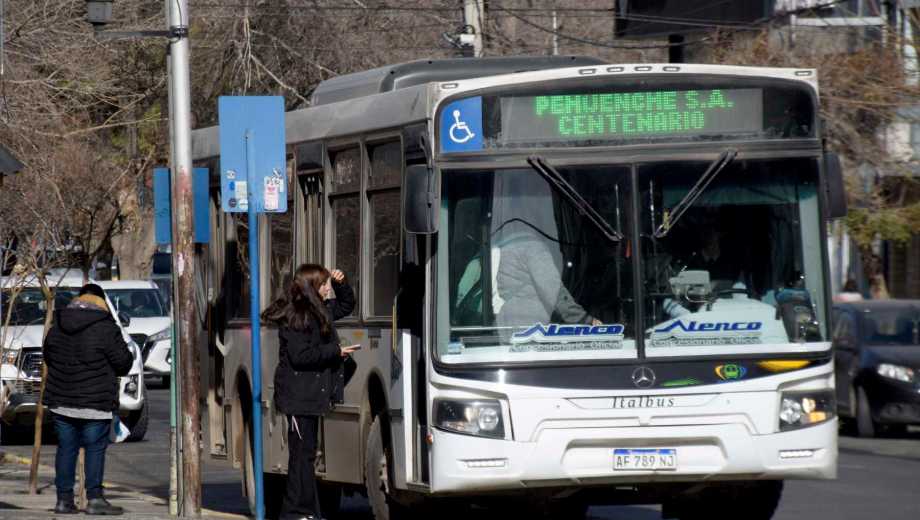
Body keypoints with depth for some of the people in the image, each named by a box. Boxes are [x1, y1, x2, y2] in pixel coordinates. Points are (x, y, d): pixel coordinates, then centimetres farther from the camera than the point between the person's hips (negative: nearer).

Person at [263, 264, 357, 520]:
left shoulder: (320, 311, 12)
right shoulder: (294, 317, -16)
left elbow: (346, 306, 30)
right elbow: (301, 356, -22)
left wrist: (340, 284, 11)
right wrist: (335, 352, -15)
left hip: (311, 393, 10)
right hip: (299, 395, -10)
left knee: (307, 452, 12)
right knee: (302, 453, -8)